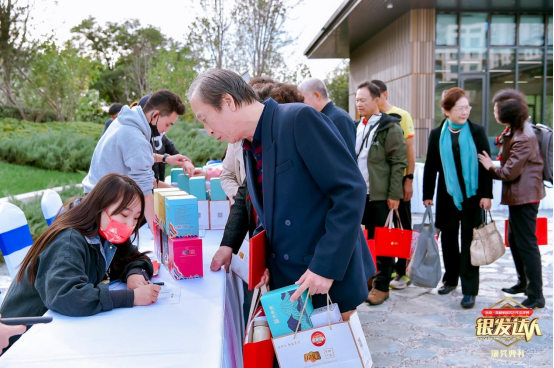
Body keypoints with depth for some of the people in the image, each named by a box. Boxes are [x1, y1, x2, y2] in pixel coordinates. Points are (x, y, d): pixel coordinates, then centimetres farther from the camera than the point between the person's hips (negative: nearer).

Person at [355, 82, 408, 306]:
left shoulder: (389, 127, -7)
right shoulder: (357, 127, 13)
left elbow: (399, 162, -10)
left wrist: (394, 194, -14)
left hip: (382, 195, -6)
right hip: (361, 194, 6)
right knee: (367, 239, 13)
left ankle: (382, 286, 13)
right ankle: (368, 278, 26)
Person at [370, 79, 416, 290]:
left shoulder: (401, 116, -3)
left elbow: (410, 149, -5)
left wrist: (409, 179, -11)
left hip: (398, 179, -4)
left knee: (402, 226, 6)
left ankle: (402, 271, 15)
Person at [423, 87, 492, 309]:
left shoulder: (477, 132, -1)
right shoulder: (437, 135, 3)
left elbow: (486, 165, -2)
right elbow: (430, 167, 6)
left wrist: (486, 194, -7)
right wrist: (427, 195, 4)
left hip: (473, 195, -2)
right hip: (447, 196, 2)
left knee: (469, 241, 0)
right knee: (448, 239, 11)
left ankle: (469, 290, 5)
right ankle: (451, 279, 29)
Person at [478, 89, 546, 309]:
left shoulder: (523, 139, -24)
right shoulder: (514, 130, 8)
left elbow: (509, 172, -21)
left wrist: (490, 167, -4)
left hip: (525, 196, -10)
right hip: (517, 195, 10)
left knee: (526, 244, -4)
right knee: (514, 240, 20)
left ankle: (536, 295, 5)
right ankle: (523, 283, 35)